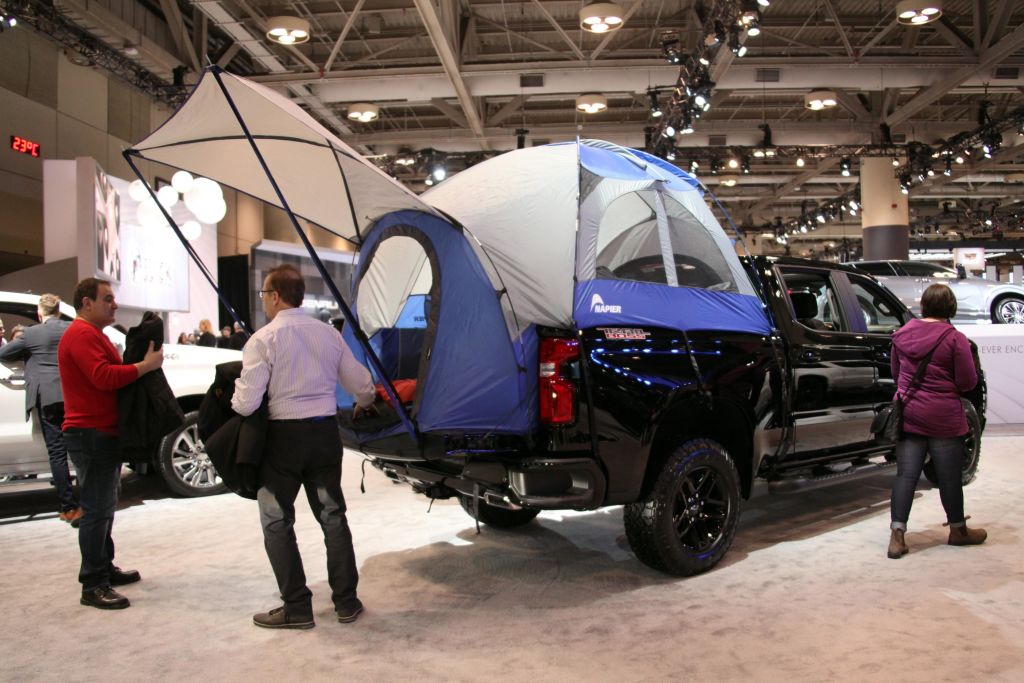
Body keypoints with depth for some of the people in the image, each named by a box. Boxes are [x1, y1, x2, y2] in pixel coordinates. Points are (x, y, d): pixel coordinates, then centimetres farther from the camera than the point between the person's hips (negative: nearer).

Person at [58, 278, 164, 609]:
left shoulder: (92, 334, 21)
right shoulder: (82, 334, -15)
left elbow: (110, 374, 20)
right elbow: (103, 377, -27)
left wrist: (143, 364, 6)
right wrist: (145, 365, -23)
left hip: (102, 433, 11)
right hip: (92, 434, -11)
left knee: (104, 506, 18)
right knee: (97, 510, -8)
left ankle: (105, 569, 29)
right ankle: (93, 586, -3)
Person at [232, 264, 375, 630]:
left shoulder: (264, 339, -11)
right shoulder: (329, 334, 4)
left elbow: (246, 403, -16)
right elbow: (362, 386, 8)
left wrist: (231, 403, 7)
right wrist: (363, 406, 30)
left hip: (284, 435, -5)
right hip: (325, 433, 5)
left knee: (277, 521, 10)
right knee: (332, 515, 15)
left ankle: (296, 607, 13)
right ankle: (346, 601, 21)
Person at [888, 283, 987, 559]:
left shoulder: (902, 334, 2)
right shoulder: (954, 339, -12)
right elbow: (968, 382, -8)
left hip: (908, 413, 3)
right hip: (943, 417, -3)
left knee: (905, 474, 4)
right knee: (949, 475, 12)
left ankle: (897, 534, -4)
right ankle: (958, 530, 31)